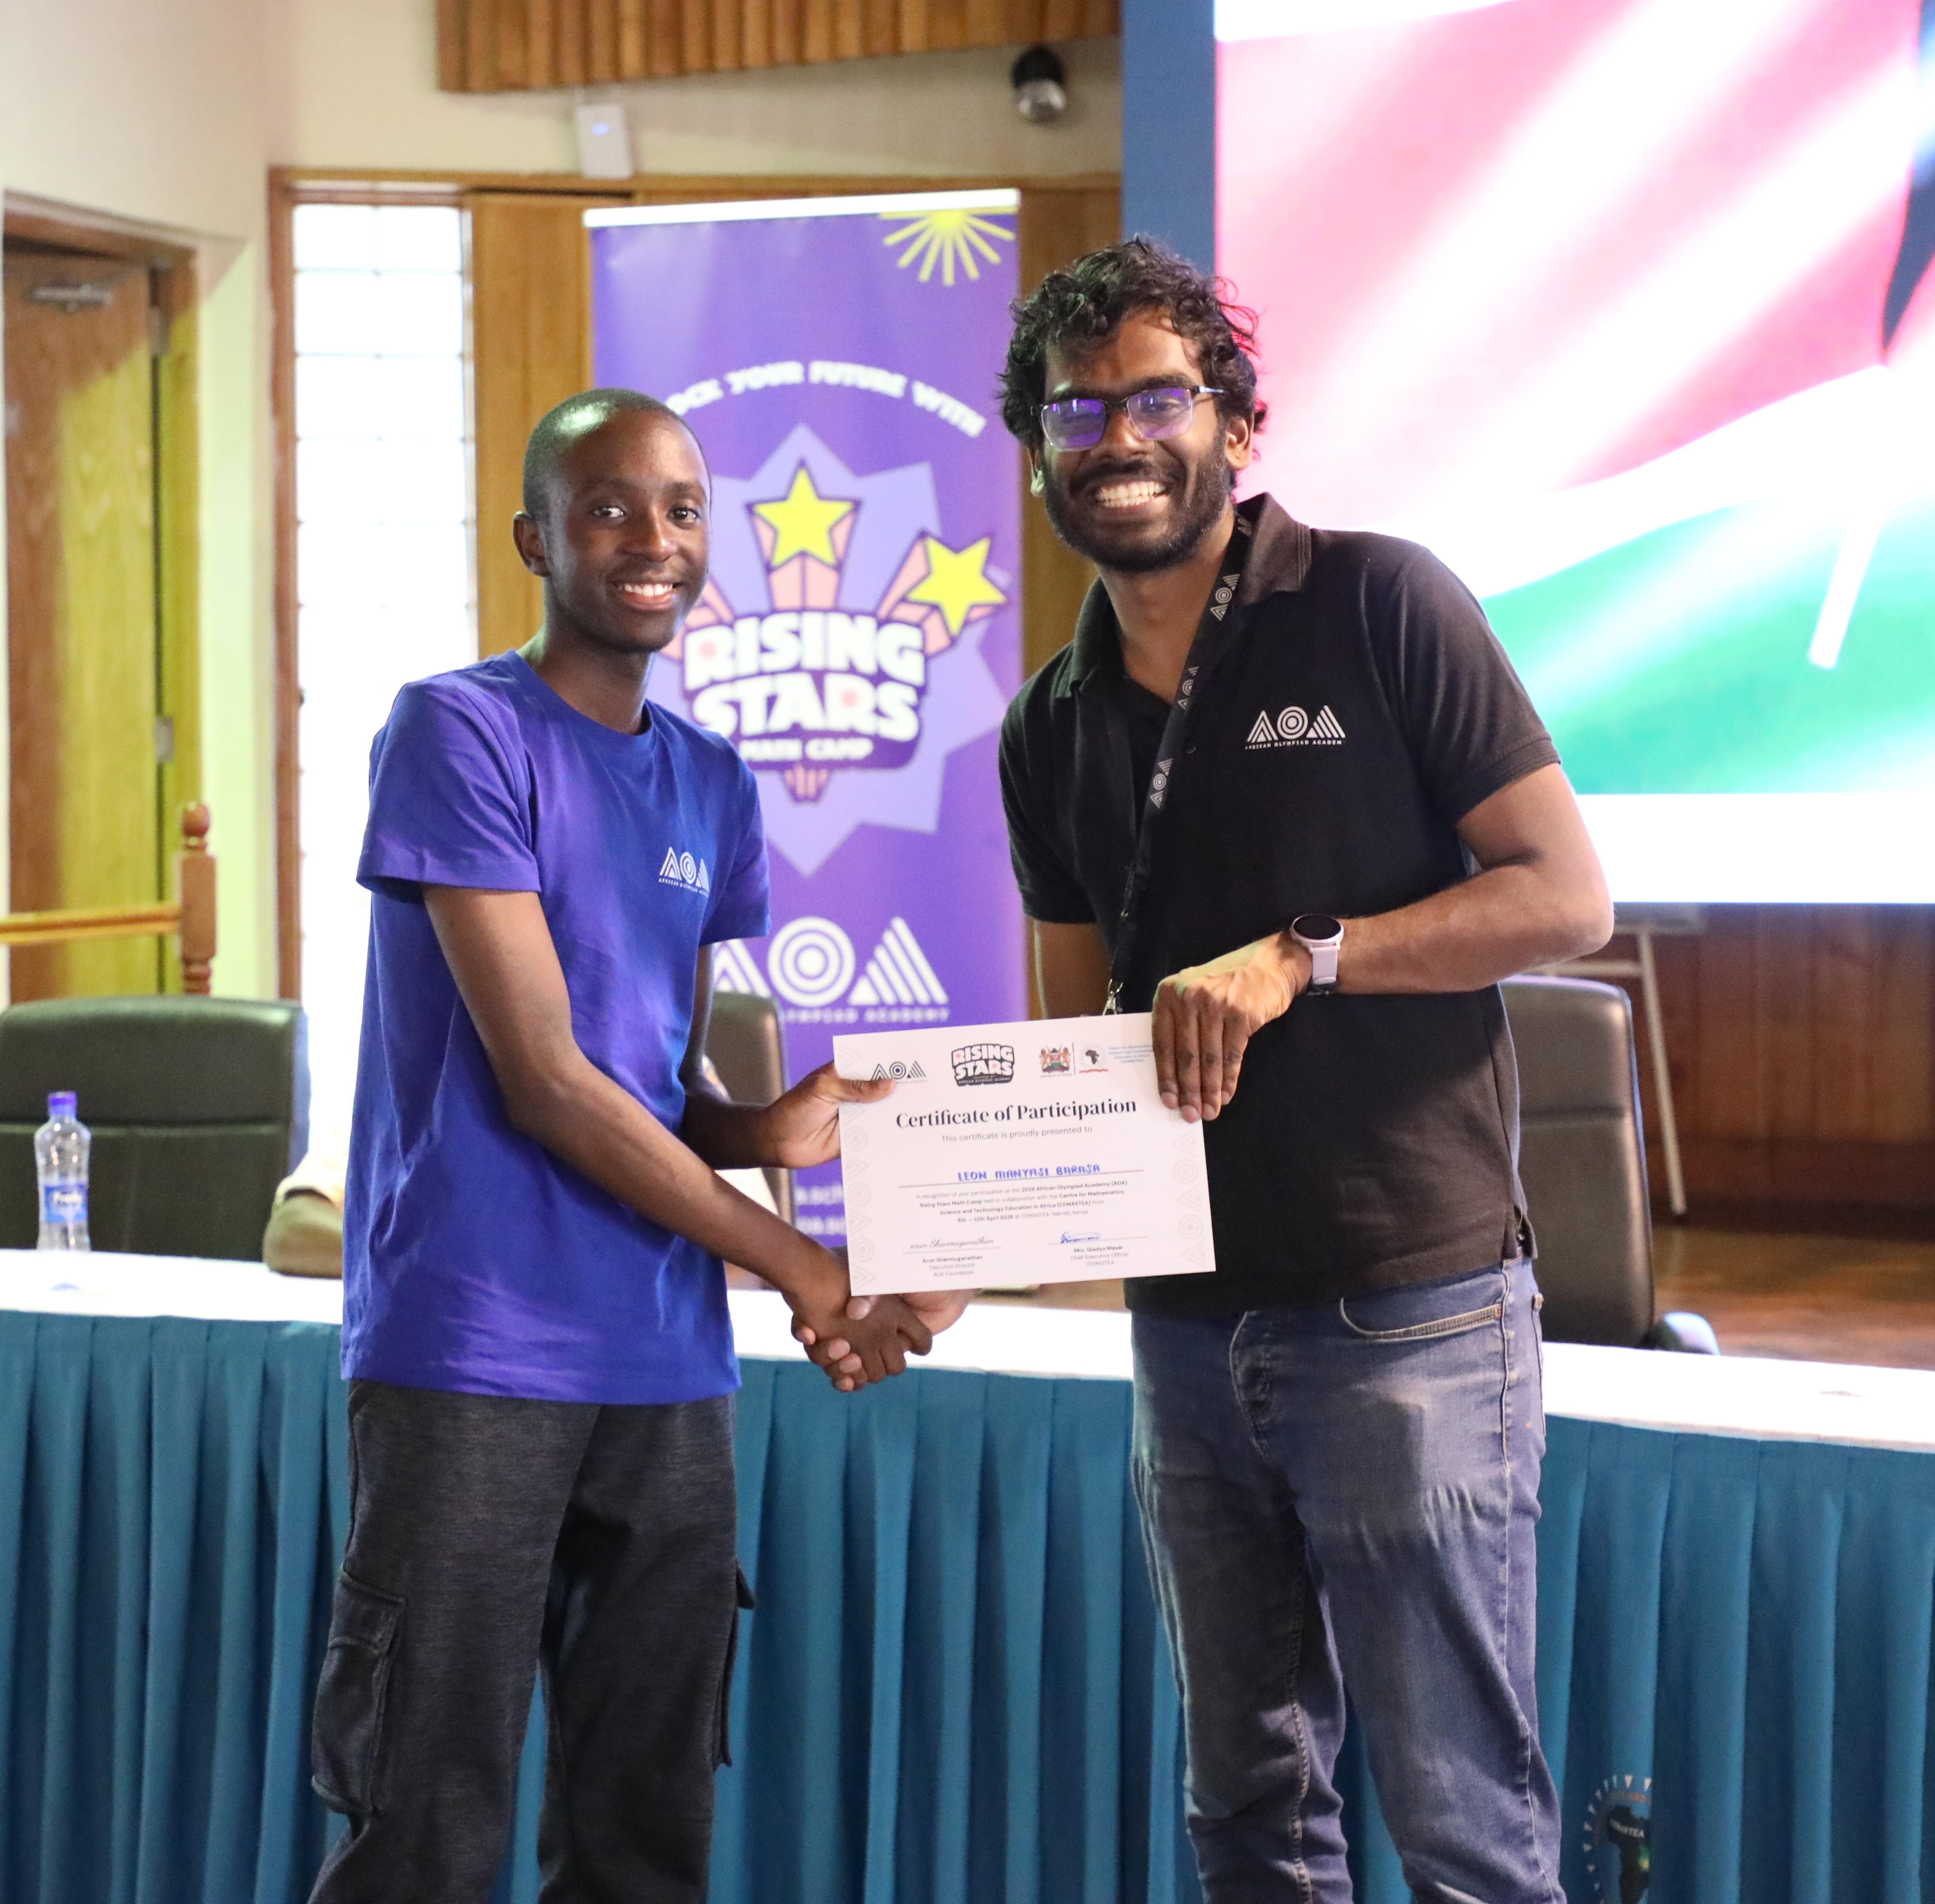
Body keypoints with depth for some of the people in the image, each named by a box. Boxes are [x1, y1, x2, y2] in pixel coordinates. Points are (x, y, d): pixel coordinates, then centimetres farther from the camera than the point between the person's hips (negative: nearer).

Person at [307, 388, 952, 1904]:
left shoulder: (714, 786, 15)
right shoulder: (458, 733, -6)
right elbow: (544, 1078, -11)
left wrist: (764, 1132, -6)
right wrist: (800, 1269, -8)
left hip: (667, 1371, 7)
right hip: (474, 1361, -6)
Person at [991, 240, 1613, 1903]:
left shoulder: (1377, 608, -6)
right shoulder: (1056, 728, 11)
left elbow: (1568, 896, -8)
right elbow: (1069, 1045, 15)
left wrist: (1299, 957, -19)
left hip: (1407, 1311, -6)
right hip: (1190, 1317, 6)